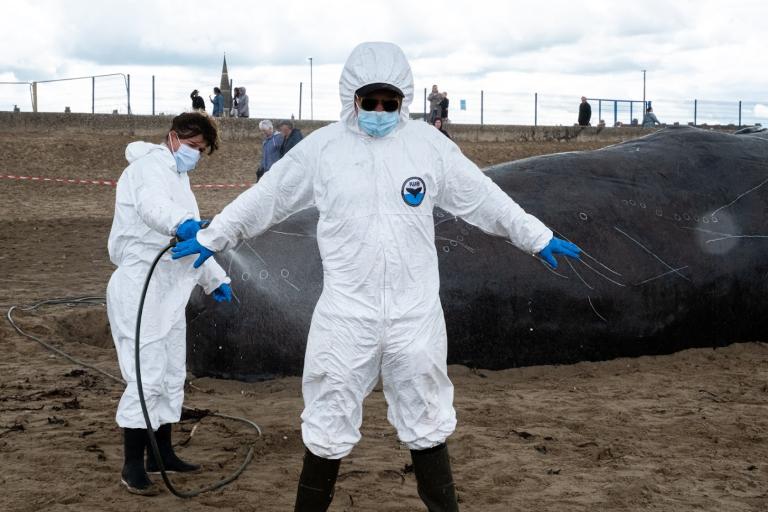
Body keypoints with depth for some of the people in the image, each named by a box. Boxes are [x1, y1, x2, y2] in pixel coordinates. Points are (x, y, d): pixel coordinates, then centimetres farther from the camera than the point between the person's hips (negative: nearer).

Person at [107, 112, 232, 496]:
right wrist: (181, 223, -54)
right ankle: (132, 466, -3)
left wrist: (215, 278, 33)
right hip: (140, 288, -10)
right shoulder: (153, 165, -10)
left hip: (168, 293, 11)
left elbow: (193, 240, 32)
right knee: (147, 376, -11)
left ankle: (162, 454, 27)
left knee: (172, 376, 16)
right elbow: (152, 203, -35)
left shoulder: (177, 176, 21)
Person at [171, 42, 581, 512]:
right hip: (347, 315, -1)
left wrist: (538, 238, 14)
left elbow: (484, 198, 10)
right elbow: (265, 198, 9)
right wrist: (213, 238, 15)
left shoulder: (430, 145, 1)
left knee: (427, 425, 13)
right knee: (329, 429, 6)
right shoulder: (322, 147, -1)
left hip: (415, 314, 1)